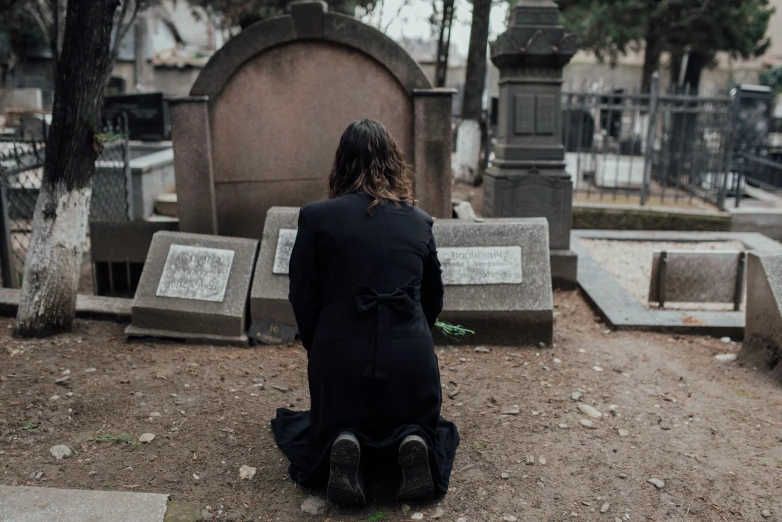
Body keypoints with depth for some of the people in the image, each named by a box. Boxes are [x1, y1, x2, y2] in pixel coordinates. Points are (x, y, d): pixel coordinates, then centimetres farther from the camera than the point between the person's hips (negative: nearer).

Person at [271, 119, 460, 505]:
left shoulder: (316, 217, -4)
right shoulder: (419, 221, 5)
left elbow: (302, 297, -2)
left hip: (339, 358, -1)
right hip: (411, 357, 2)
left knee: (327, 427, 29)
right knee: (423, 425, 31)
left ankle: (342, 444, -7)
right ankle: (413, 442, -6)